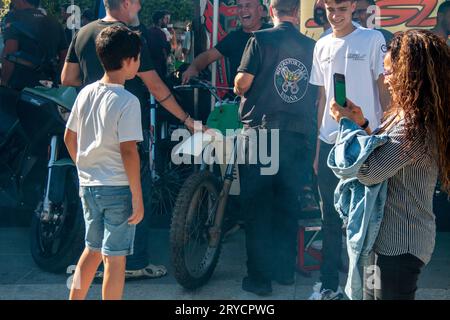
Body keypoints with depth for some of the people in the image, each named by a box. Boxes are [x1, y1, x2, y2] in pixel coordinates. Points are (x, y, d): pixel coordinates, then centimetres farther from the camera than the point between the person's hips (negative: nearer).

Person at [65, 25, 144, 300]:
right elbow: (128, 151, -20)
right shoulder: (127, 102, -17)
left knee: (93, 249, 21)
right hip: (117, 188, -7)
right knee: (115, 258, 3)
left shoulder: (86, 93, 4)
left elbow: (69, 138, 11)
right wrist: (138, 198, -15)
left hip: (88, 185, 7)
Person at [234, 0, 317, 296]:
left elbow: (242, 84, -10)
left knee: (258, 208, 4)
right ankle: (286, 271, 24)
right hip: (300, 136, 4)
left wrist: (239, 85, 13)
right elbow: (320, 95, 11)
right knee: (288, 206, 15)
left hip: (262, 132, -3)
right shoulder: (313, 47, 5)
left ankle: (259, 277, 7)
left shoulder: (260, 40, -6)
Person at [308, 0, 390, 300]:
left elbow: (384, 89, -3)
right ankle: (330, 285, 22)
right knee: (331, 218, 11)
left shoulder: (373, 39, -4)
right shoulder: (322, 46, 11)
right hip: (330, 142, 5)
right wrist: (319, 146, 14)